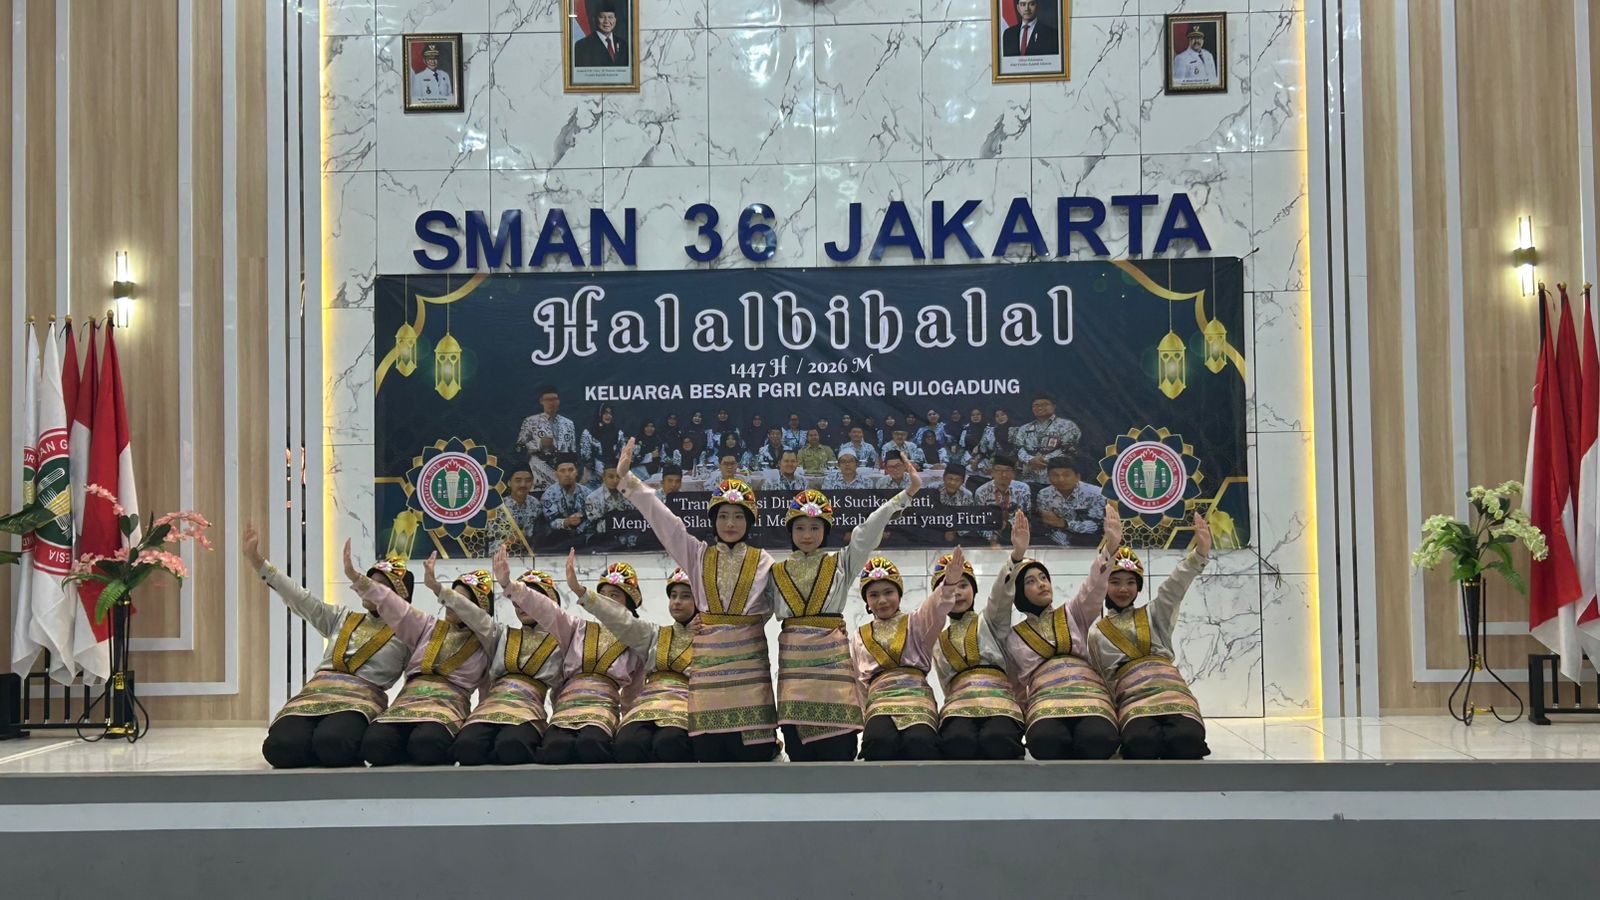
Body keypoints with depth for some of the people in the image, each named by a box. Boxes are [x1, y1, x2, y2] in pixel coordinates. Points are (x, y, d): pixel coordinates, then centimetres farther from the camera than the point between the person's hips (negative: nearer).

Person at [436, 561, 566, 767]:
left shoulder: (559, 643, 18)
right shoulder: (502, 635, 25)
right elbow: (475, 616, 11)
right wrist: (438, 588, -1)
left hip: (527, 709, -2)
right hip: (490, 705, 3)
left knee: (511, 746, -39)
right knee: (467, 746, -33)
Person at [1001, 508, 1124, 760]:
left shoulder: (1074, 615, 26)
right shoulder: (1013, 636, 24)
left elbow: (1095, 586, 8)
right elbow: (1015, 685, 27)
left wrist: (1109, 546, -9)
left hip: (1088, 693, 1)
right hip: (1045, 699, -1)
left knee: (1097, 739, -38)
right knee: (1045, 740, -40)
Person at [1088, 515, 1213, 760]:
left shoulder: (1154, 616, 22)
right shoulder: (1095, 634, 23)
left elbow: (1175, 587, 3)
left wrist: (1200, 552, -17)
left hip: (1170, 690, 1)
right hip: (1132, 699, -1)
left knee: (1186, 740, -35)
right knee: (1140, 743, -39)